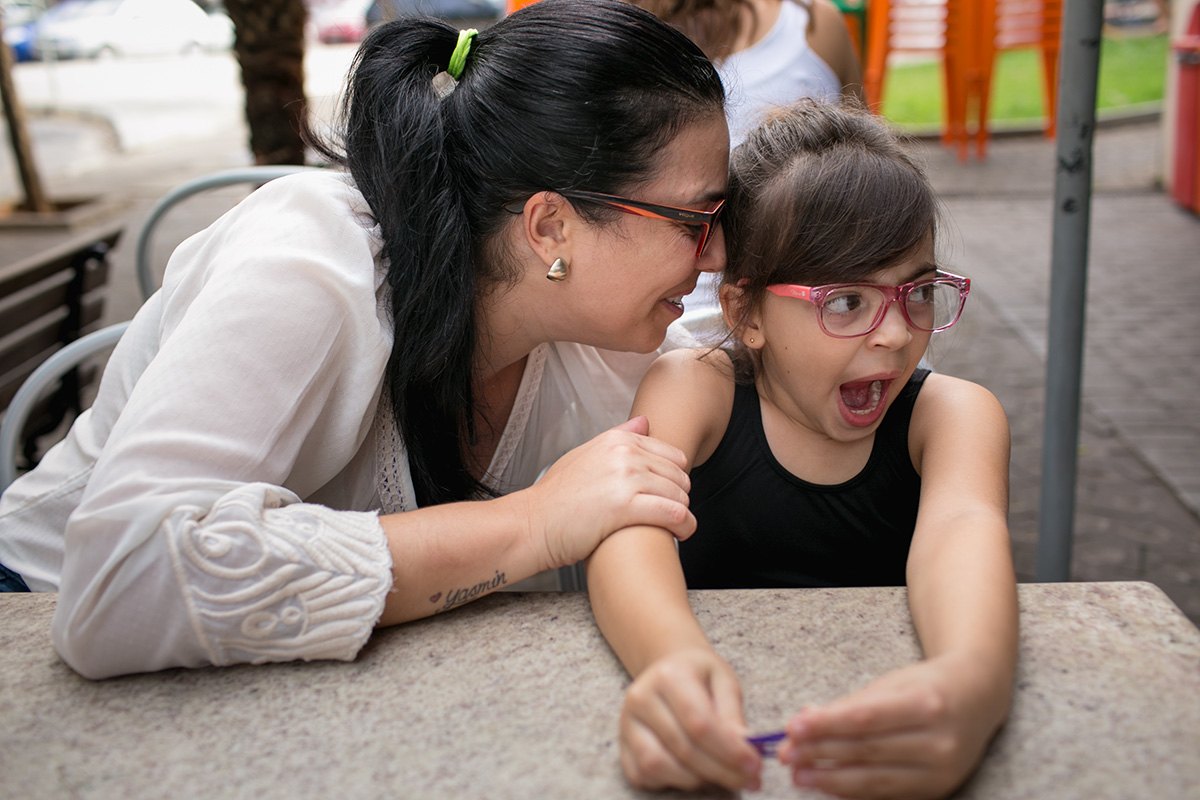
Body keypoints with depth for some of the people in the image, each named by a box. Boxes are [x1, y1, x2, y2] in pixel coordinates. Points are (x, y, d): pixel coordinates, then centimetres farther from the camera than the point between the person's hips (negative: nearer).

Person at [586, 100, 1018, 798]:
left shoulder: (951, 414, -8)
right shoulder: (694, 389, -9)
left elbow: (963, 528, -29)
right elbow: (630, 523, -27)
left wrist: (974, 677, -51)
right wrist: (675, 659, -49)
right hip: (731, 724, -1)